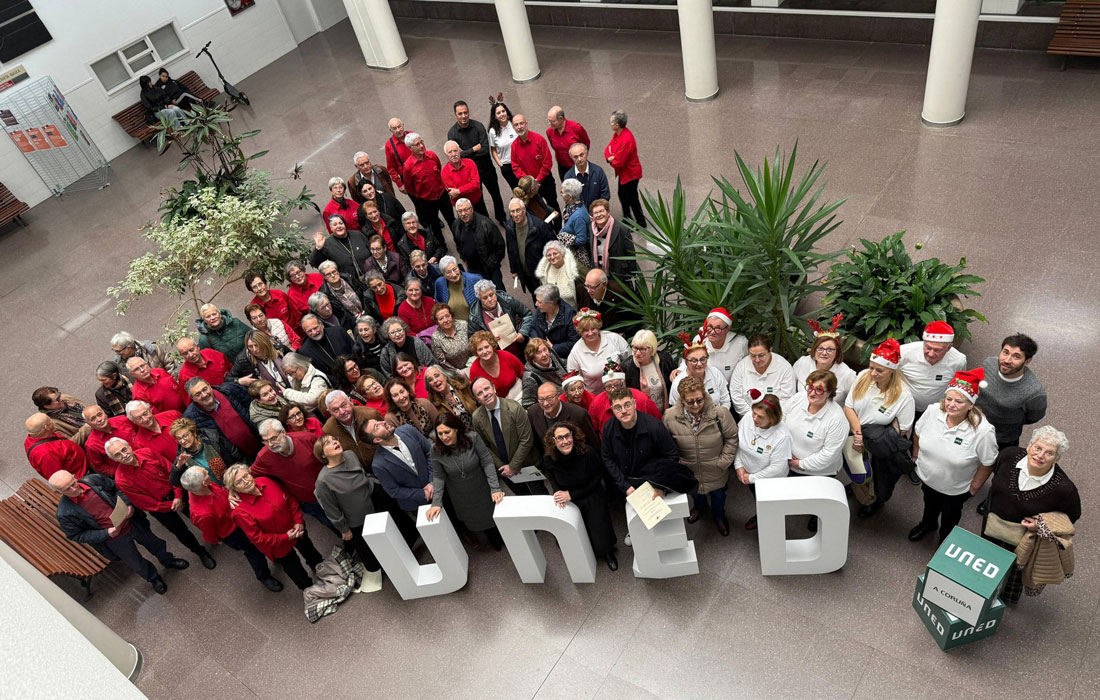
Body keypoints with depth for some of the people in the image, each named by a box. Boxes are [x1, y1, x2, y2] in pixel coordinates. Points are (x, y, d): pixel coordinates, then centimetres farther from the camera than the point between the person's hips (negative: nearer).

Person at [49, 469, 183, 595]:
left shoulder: (94, 479, -19)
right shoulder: (64, 514, -26)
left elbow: (117, 489, -1)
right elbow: (77, 536, -15)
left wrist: (127, 504, -18)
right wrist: (106, 534, -25)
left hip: (131, 522, 3)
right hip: (115, 541, -3)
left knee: (153, 542, 28)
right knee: (137, 564, 20)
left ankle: (168, 560, 59)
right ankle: (153, 578, 52)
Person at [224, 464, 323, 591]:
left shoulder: (266, 481, -21)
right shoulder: (240, 511, -33)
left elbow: (290, 499, -8)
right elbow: (257, 538, -27)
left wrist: (298, 521, -16)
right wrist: (286, 537, -25)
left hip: (296, 528, 4)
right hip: (278, 546, -4)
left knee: (308, 548, 33)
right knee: (295, 569, 21)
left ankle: (319, 565, 67)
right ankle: (309, 588, 53)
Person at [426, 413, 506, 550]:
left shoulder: (473, 438, -28)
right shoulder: (436, 449, -23)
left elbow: (487, 462, -21)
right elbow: (438, 476, -12)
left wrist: (495, 488, -24)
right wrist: (436, 503, -16)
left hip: (481, 490, -1)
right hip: (460, 497, 2)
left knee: (493, 516, 18)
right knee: (473, 521, 21)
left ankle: (502, 537, 52)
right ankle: (494, 541, 52)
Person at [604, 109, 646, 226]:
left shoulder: (626, 140, -33)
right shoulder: (617, 134, -3)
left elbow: (618, 163, -30)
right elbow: (608, 149, 4)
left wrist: (610, 159, -8)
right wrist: (610, 157, -19)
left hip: (630, 174, -10)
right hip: (623, 172, 10)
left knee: (632, 199, 6)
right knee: (622, 195, 23)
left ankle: (641, 222, 24)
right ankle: (627, 218, 42)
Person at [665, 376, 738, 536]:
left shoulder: (720, 413, -26)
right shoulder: (670, 416, -23)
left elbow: (731, 437, -11)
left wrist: (724, 461, -12)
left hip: (715, 471, -1)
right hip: (689, 470, 1)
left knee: (718, 495, 26)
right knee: (695, 492, 32)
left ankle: (719, 516, 59)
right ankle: (699, 506, 68)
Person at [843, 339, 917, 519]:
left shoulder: (903, 396, -16)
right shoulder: (863, 377, -5)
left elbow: (902, 431, -11)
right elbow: (848, 407, -1)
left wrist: (864, 437, -14)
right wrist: (858, 433, -15)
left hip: (878, 443, -2)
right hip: (854, 432, 3)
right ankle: (866, 500, 15)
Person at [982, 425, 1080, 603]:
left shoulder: (1063, 488, -32)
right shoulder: (1010, 455, -25)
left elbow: (1073, 515, -10)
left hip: (1022, 542, -3)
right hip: (991, 527, 3)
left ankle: (1007, 602, 58)